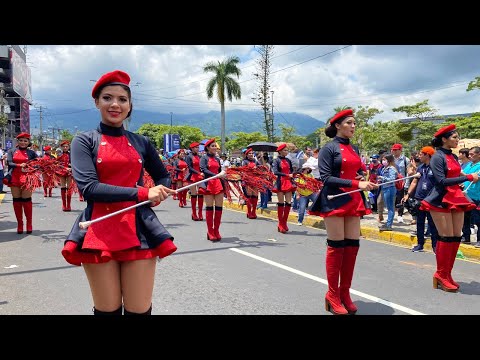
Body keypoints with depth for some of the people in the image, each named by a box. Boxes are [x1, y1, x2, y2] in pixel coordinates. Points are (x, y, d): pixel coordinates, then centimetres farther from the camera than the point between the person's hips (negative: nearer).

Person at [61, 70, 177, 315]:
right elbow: (89, 187, -12)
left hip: (138, 231, 2)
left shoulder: (141, 143, 12)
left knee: (140, 310, 2)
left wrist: (155, 197, -1)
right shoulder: (84, 141, 3)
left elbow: (164, 178, 23)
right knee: (107, 310, 5)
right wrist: (143, 193, -17)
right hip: (100, 233, -2)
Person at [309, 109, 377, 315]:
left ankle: (345, 293, 17)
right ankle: (333, 296, 8)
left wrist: (362, 179, 0)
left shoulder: (354, 149, 15)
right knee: (336, 247, -3)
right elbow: (326, 178, -15)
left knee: (352, 246, 6)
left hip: (353, 202, 7)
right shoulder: (329, 148, -6)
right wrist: (356, 184, -21)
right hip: (335, 202, -7)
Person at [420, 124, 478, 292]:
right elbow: (442, 181, -19)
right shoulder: (437, 157, -9)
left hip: (456, 200, 8)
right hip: (441, 201, -8)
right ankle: (441, 275, 5)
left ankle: (447, 274, 15)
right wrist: (468, 177, -18)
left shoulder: (454, 157, 14)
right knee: (447, 237, -7)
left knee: (456, 237, 5)